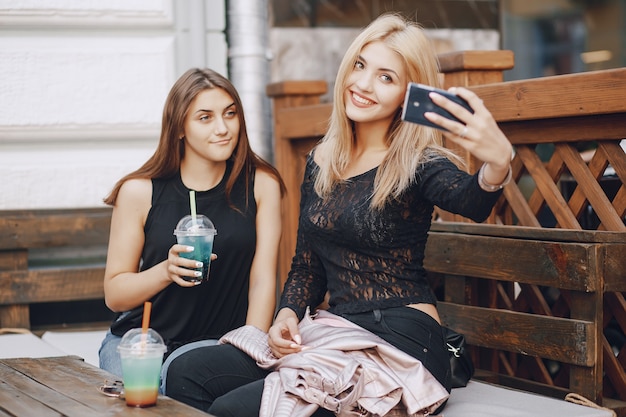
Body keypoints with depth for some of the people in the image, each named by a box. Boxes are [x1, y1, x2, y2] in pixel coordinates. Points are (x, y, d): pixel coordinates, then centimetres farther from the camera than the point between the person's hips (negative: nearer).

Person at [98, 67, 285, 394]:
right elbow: (114, 295, 0)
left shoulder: (260, 185, 0)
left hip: (214, 342, 0)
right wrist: (166, 271, -19)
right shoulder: (139, 192, -3)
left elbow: (263, 282, -4)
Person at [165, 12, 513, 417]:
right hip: (338, 334, 6)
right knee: (186, 375, -6)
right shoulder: (321, 162, 11)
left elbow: (472, 202, -31)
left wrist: (497, 165, -55)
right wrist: (287, 316, -2)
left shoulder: (417, 164, -7)